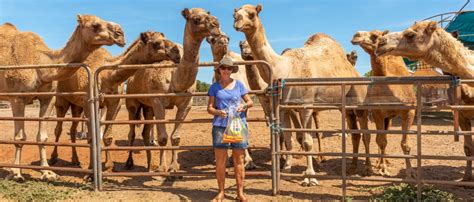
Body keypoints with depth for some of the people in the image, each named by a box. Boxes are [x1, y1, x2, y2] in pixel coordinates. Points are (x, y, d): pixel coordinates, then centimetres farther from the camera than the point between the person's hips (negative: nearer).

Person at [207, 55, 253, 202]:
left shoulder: (239, 84, 9)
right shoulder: (214, 87, 7)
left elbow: (250, 102, 12)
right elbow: (209, 108, 4)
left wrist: (244, 105, -11)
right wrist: (218, 112, -16)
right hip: (220, 125, 0)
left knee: (238, 159, 5)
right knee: (220, 160, 1)